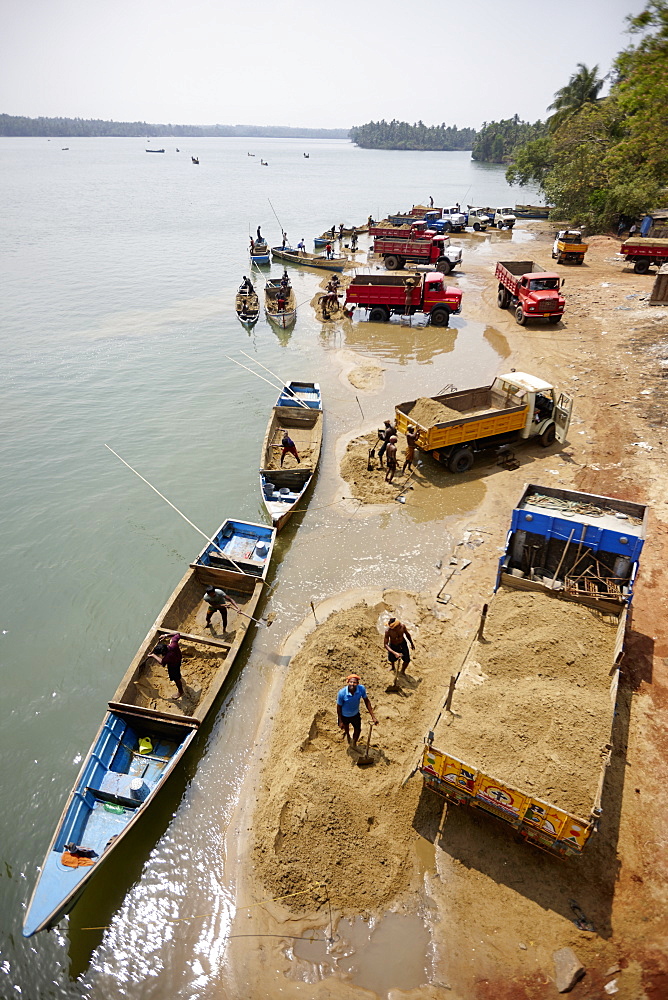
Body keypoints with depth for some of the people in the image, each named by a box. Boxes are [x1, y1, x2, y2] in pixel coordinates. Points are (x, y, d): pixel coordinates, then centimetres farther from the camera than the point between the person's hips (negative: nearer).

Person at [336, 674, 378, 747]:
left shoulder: (361, 689, -32)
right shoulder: (342, 693, -38)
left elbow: (366, 701, -15)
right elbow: (339, 707, -20)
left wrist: (373, 716, -14)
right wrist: (340, 721, -11)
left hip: (355, 714, 1)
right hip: (344, 715, -1)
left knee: (358, 730, 19)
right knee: (346, 727, 30)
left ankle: (354, 744, 52)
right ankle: (347, 735, 67)